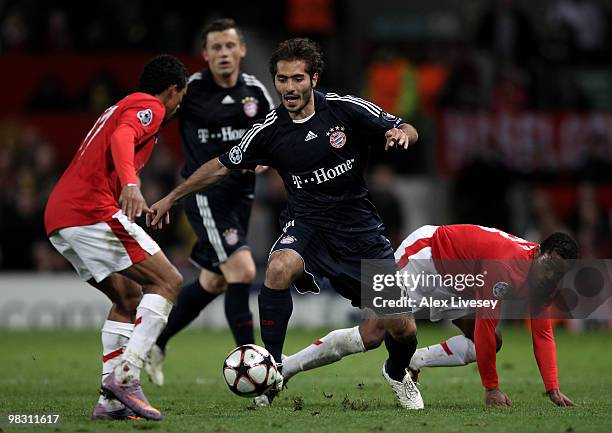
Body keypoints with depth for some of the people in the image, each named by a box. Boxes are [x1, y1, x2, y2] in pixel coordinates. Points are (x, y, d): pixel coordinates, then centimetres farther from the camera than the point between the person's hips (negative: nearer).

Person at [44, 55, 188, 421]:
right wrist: (131, 185, -37)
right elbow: (122, 137, -21)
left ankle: (111, 400, 6)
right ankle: (125, 377, -20)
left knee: (129, 298, 17)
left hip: (57, 219, 10)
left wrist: (136, 206, 50)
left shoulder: (119, 107, 30)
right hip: (92, 211, -10)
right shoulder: (149, 107, 1)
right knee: (168, 281, -7)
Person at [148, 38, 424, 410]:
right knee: (280, 267, -35)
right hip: (307, 225, 0)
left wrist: (403, 132, -28)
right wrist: (171, 199, 12)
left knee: (402, 328, -4)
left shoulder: (347, 110, -10)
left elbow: (408, 131, -4)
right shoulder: (270, 130, -5)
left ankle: (398, 373, 34)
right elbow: (222, 166, 8)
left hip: (359, 230, 0)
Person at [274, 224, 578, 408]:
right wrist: (491, 388, -29)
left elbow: (543, 335, -6)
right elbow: (485, 324, -33)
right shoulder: (507, 263, -34)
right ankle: (281, 370, -11)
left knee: (491, 344, -7)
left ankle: (411, 363, -3)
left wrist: (553, 390, -18)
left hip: (455, 283, 9)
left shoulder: (542, 276, -9)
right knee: (372, 334, -19)